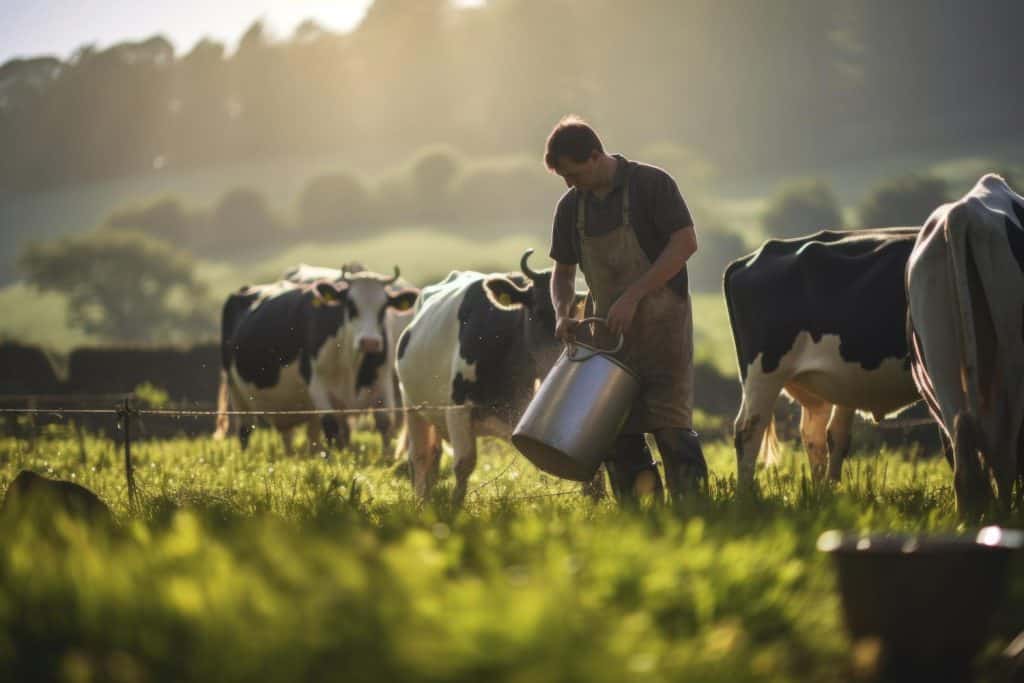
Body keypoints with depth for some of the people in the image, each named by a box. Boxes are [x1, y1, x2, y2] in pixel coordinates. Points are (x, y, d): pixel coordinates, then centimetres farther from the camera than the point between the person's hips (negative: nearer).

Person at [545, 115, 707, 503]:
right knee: (616, 431, 3)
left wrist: (633, 296, -20)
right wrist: (562, 314, -3)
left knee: (670, 424, -11)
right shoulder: (571, 207, 9)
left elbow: (686, 243, -16)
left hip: (661, 324, -6)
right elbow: (563, 271, 18)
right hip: (609, 331, 6)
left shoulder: (650, 184, -9)